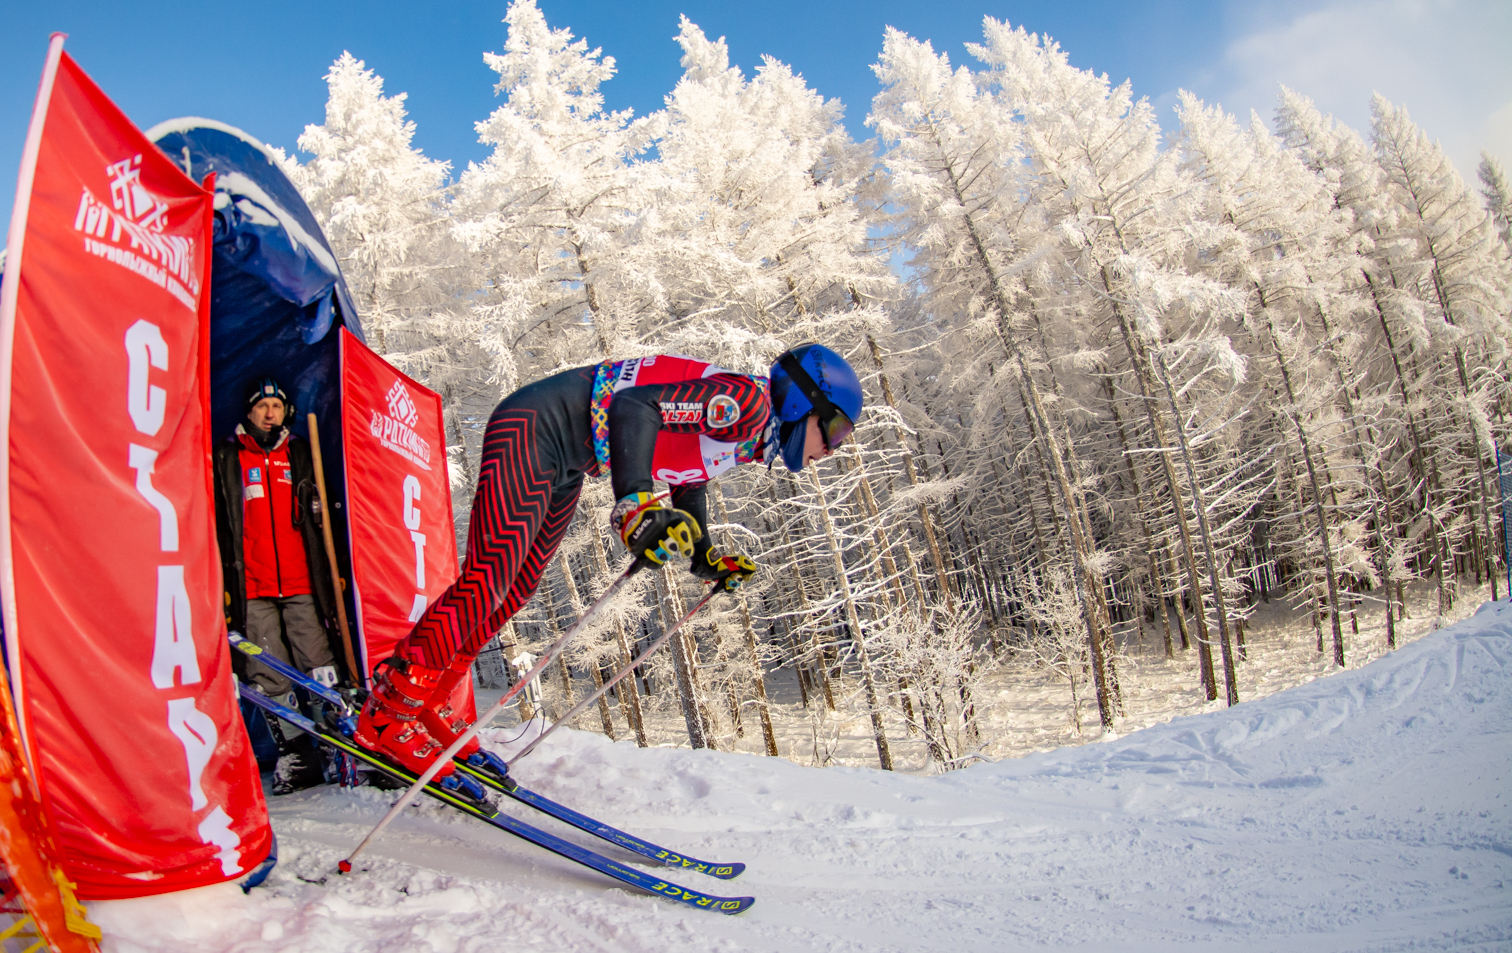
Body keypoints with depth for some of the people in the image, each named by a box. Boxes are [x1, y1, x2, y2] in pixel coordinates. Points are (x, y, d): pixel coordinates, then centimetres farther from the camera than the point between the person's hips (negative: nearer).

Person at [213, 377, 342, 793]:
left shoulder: (300, 455, 15)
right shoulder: (226, 458, 11)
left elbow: (321, 519, 16)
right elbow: (215, 527, 10)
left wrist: (334, 572, 8)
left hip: (302, 583, 0)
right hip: (252, 587, 0)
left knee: (321, 672, -4)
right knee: (271, 679, 1)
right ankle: (296, 756, 9)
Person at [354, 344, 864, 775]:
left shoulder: (748, 438, 11)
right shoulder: (746, 399, -20)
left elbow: (686, 486, 25)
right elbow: (636, 405, -30)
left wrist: (708, 559, 21)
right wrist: (636, 501, -42)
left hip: (564, 462, 10)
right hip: (534, 428, -10)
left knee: (517, 587, 11)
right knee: (490, 577, -12)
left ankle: (428, 704, 21)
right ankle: (388, 711, -2)